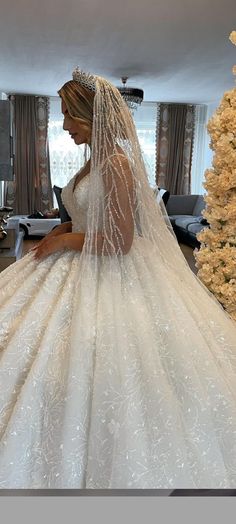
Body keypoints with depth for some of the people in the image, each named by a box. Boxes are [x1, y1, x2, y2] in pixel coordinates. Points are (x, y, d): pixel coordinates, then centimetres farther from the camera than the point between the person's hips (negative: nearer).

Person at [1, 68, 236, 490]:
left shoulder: (116, 164, -18)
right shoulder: (94, 161, 11)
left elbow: (120, 241, -23)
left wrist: (65, 241, -13)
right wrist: (60, 230, 2)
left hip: (111, 278, -10)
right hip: (83, 270, 10)